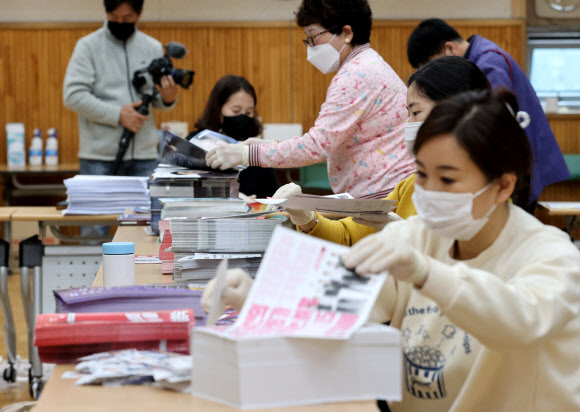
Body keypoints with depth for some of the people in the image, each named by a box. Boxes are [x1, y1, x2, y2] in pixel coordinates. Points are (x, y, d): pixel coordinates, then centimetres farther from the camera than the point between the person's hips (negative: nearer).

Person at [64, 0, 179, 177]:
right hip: (100, 158, -3)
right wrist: (117, 114, -15)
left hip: (145, 156, 3)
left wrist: (168, 99, -9)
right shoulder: (89, 46, 0)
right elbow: (73, 95, -9)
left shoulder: (153, 48, 11)